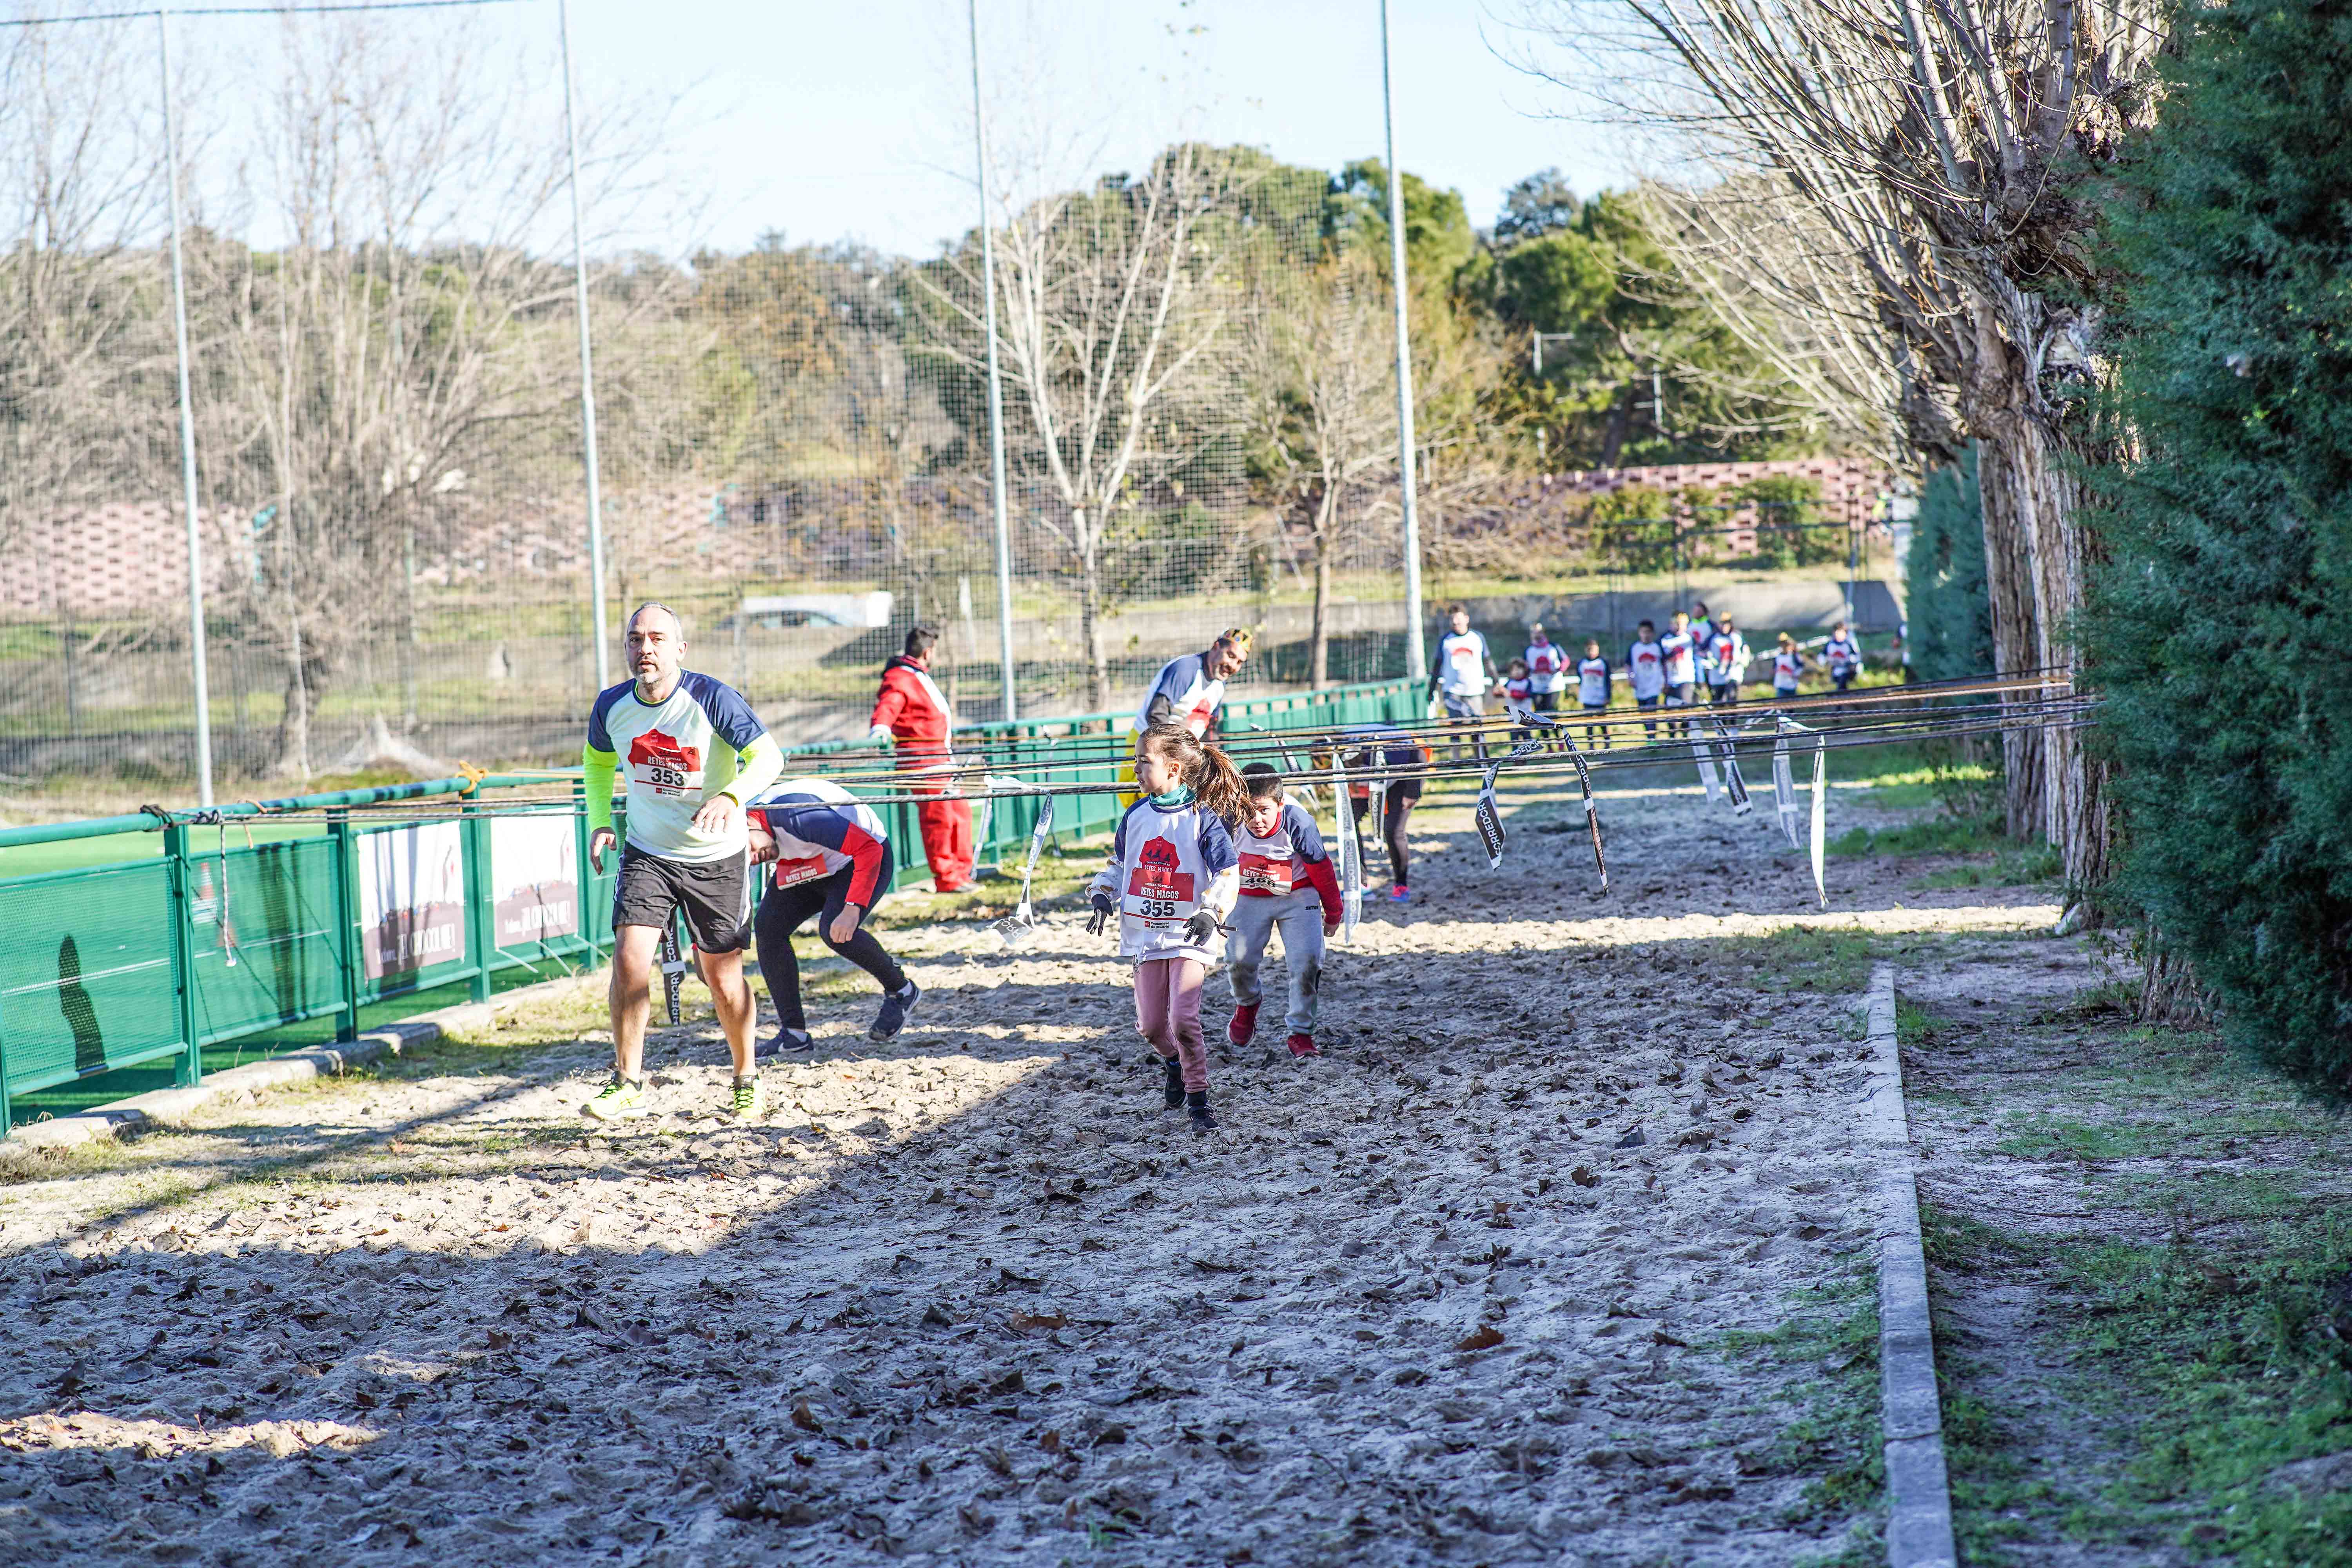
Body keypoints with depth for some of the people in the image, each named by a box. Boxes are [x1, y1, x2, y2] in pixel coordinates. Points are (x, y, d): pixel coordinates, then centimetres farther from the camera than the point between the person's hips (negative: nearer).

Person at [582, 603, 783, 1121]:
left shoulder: (713, 699, -19)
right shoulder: (612, 706, -6)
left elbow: (768, 757, -23)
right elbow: (597, 760, 16)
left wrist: (730, 797, -41)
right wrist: (599, 821, 3)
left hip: (717, 858, -2)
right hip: (647, 852, 3)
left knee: (723, 977, 3)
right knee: (629, 958, -14)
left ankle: (746, 1079, 27)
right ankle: (628, 1085, -1)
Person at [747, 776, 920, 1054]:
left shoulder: (795, 817, -38)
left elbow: (870, 849, -39)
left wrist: (852, 910, -45)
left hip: (865, 861, -7)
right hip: (806, 873, 7)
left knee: (834, 931, -29)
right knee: (767, 926, -11)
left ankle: (901, 991, -3)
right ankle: (793, 1032, -5)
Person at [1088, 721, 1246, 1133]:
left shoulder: (1204, 819, -11)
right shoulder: (1136, 816, 5)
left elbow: (1229, 874, -12)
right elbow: (1118, 863, 19)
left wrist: (1211, 912, -27)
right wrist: (1103, 897, 2)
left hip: (1188, 934, -5)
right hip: (1146, 932, 5)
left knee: (1184, 1020, -16)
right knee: (1150, 1023, 6)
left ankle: (1198, 1100, -2)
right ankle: (1175, 1065, 37)